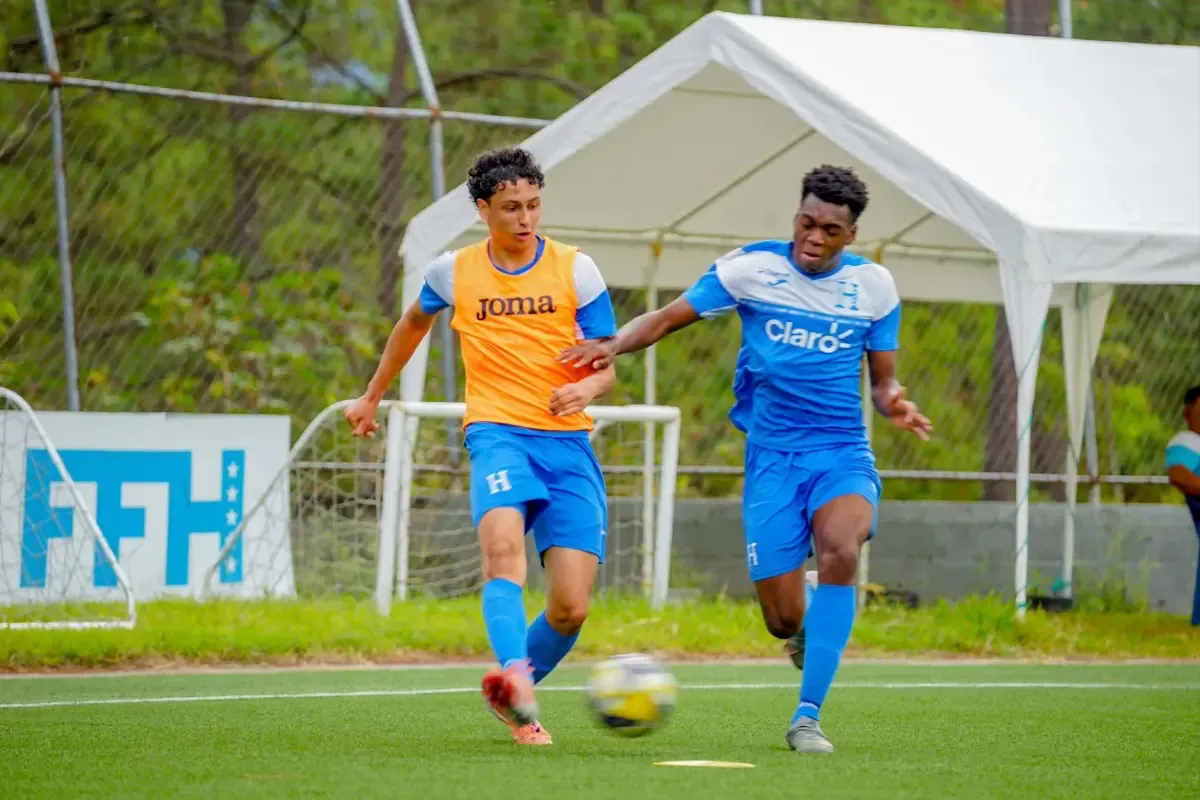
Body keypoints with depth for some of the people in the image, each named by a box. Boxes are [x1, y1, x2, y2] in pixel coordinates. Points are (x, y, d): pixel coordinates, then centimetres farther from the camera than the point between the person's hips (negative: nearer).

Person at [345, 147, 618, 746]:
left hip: (567, 442, 1)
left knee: (571, 609, -8)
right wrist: (372, 397, 38)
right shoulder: (453, 272, 8)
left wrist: (586, 388, -18)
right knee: (503, 540, -35)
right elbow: (413, 324, 29)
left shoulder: (575, 270, 4)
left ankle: (513, 698, 19)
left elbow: (606, 363, 6)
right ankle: (513, 673, -57)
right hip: (497, 432, -1)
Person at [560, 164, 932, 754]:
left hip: (843, 454, 0)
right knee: (784, 621, -6)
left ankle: (807, 717, -26)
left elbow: (882, 380, 11)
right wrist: (614, 344, -18)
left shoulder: (873, 286, 4)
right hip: (772, 456, 0)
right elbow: (668, 318, 1)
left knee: (839, 550, -33)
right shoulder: (752, 268, -1)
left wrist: (895, 405, -13)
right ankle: (813, 629, 37)